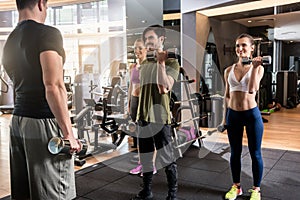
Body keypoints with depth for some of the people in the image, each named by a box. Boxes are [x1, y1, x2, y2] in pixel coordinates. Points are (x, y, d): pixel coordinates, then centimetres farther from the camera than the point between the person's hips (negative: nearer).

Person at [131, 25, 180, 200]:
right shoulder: (145, 63, 13)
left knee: (167, 157, 2)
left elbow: (165, 88, -21)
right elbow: (141, 89, 15)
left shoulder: (171, 62, -6)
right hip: (144, 115, 7)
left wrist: (161, 62, -17)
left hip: (160, 116, -7)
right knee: (145, 156, 15)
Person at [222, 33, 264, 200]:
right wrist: (225, 117, 11)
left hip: (252, 114, -3)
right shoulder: (229, 70, 5)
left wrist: (254, 67, -23)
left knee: (255, 154, 8)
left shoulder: (258, 67, -4)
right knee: (235, 153, 14)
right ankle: (236, 187, 31)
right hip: (233, 115, 3)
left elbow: (252, 90, -21)